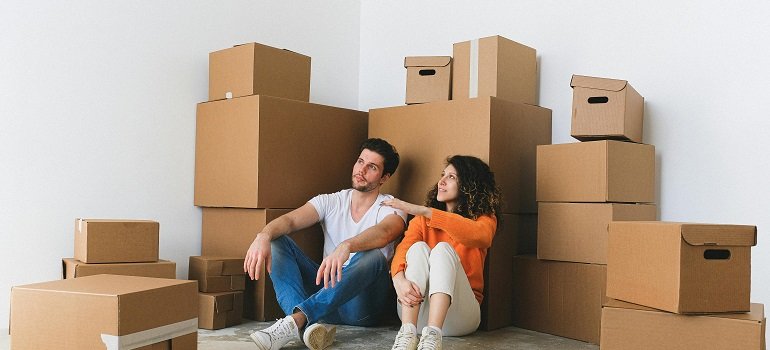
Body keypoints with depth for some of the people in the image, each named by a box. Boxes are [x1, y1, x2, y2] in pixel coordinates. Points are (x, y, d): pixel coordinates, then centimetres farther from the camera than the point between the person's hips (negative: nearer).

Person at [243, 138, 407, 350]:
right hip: (325, 290, 4)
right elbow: (290, 220, -8)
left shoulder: (391, 208, -1)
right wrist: (264, 236, -31)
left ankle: (296, 319, -40)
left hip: (360, 304, -3)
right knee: (277, 241, -12)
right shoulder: (331, 202, 10)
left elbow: (384, 233, -27)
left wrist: (346, 246, -47)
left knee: (373, 256, -33)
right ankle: (308, 325, -36)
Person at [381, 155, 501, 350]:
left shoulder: (485, 219, 4)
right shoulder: (423, 220, 10)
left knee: (443, 249, -25)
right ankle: (407, 334, -39)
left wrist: (423, 211, -31)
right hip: (416, 309, 2)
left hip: (459, 315, -1)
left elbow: (475, 234, -23)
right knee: (418, 248, -22)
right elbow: (403, 249, -9)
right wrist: (398, 279, -32)